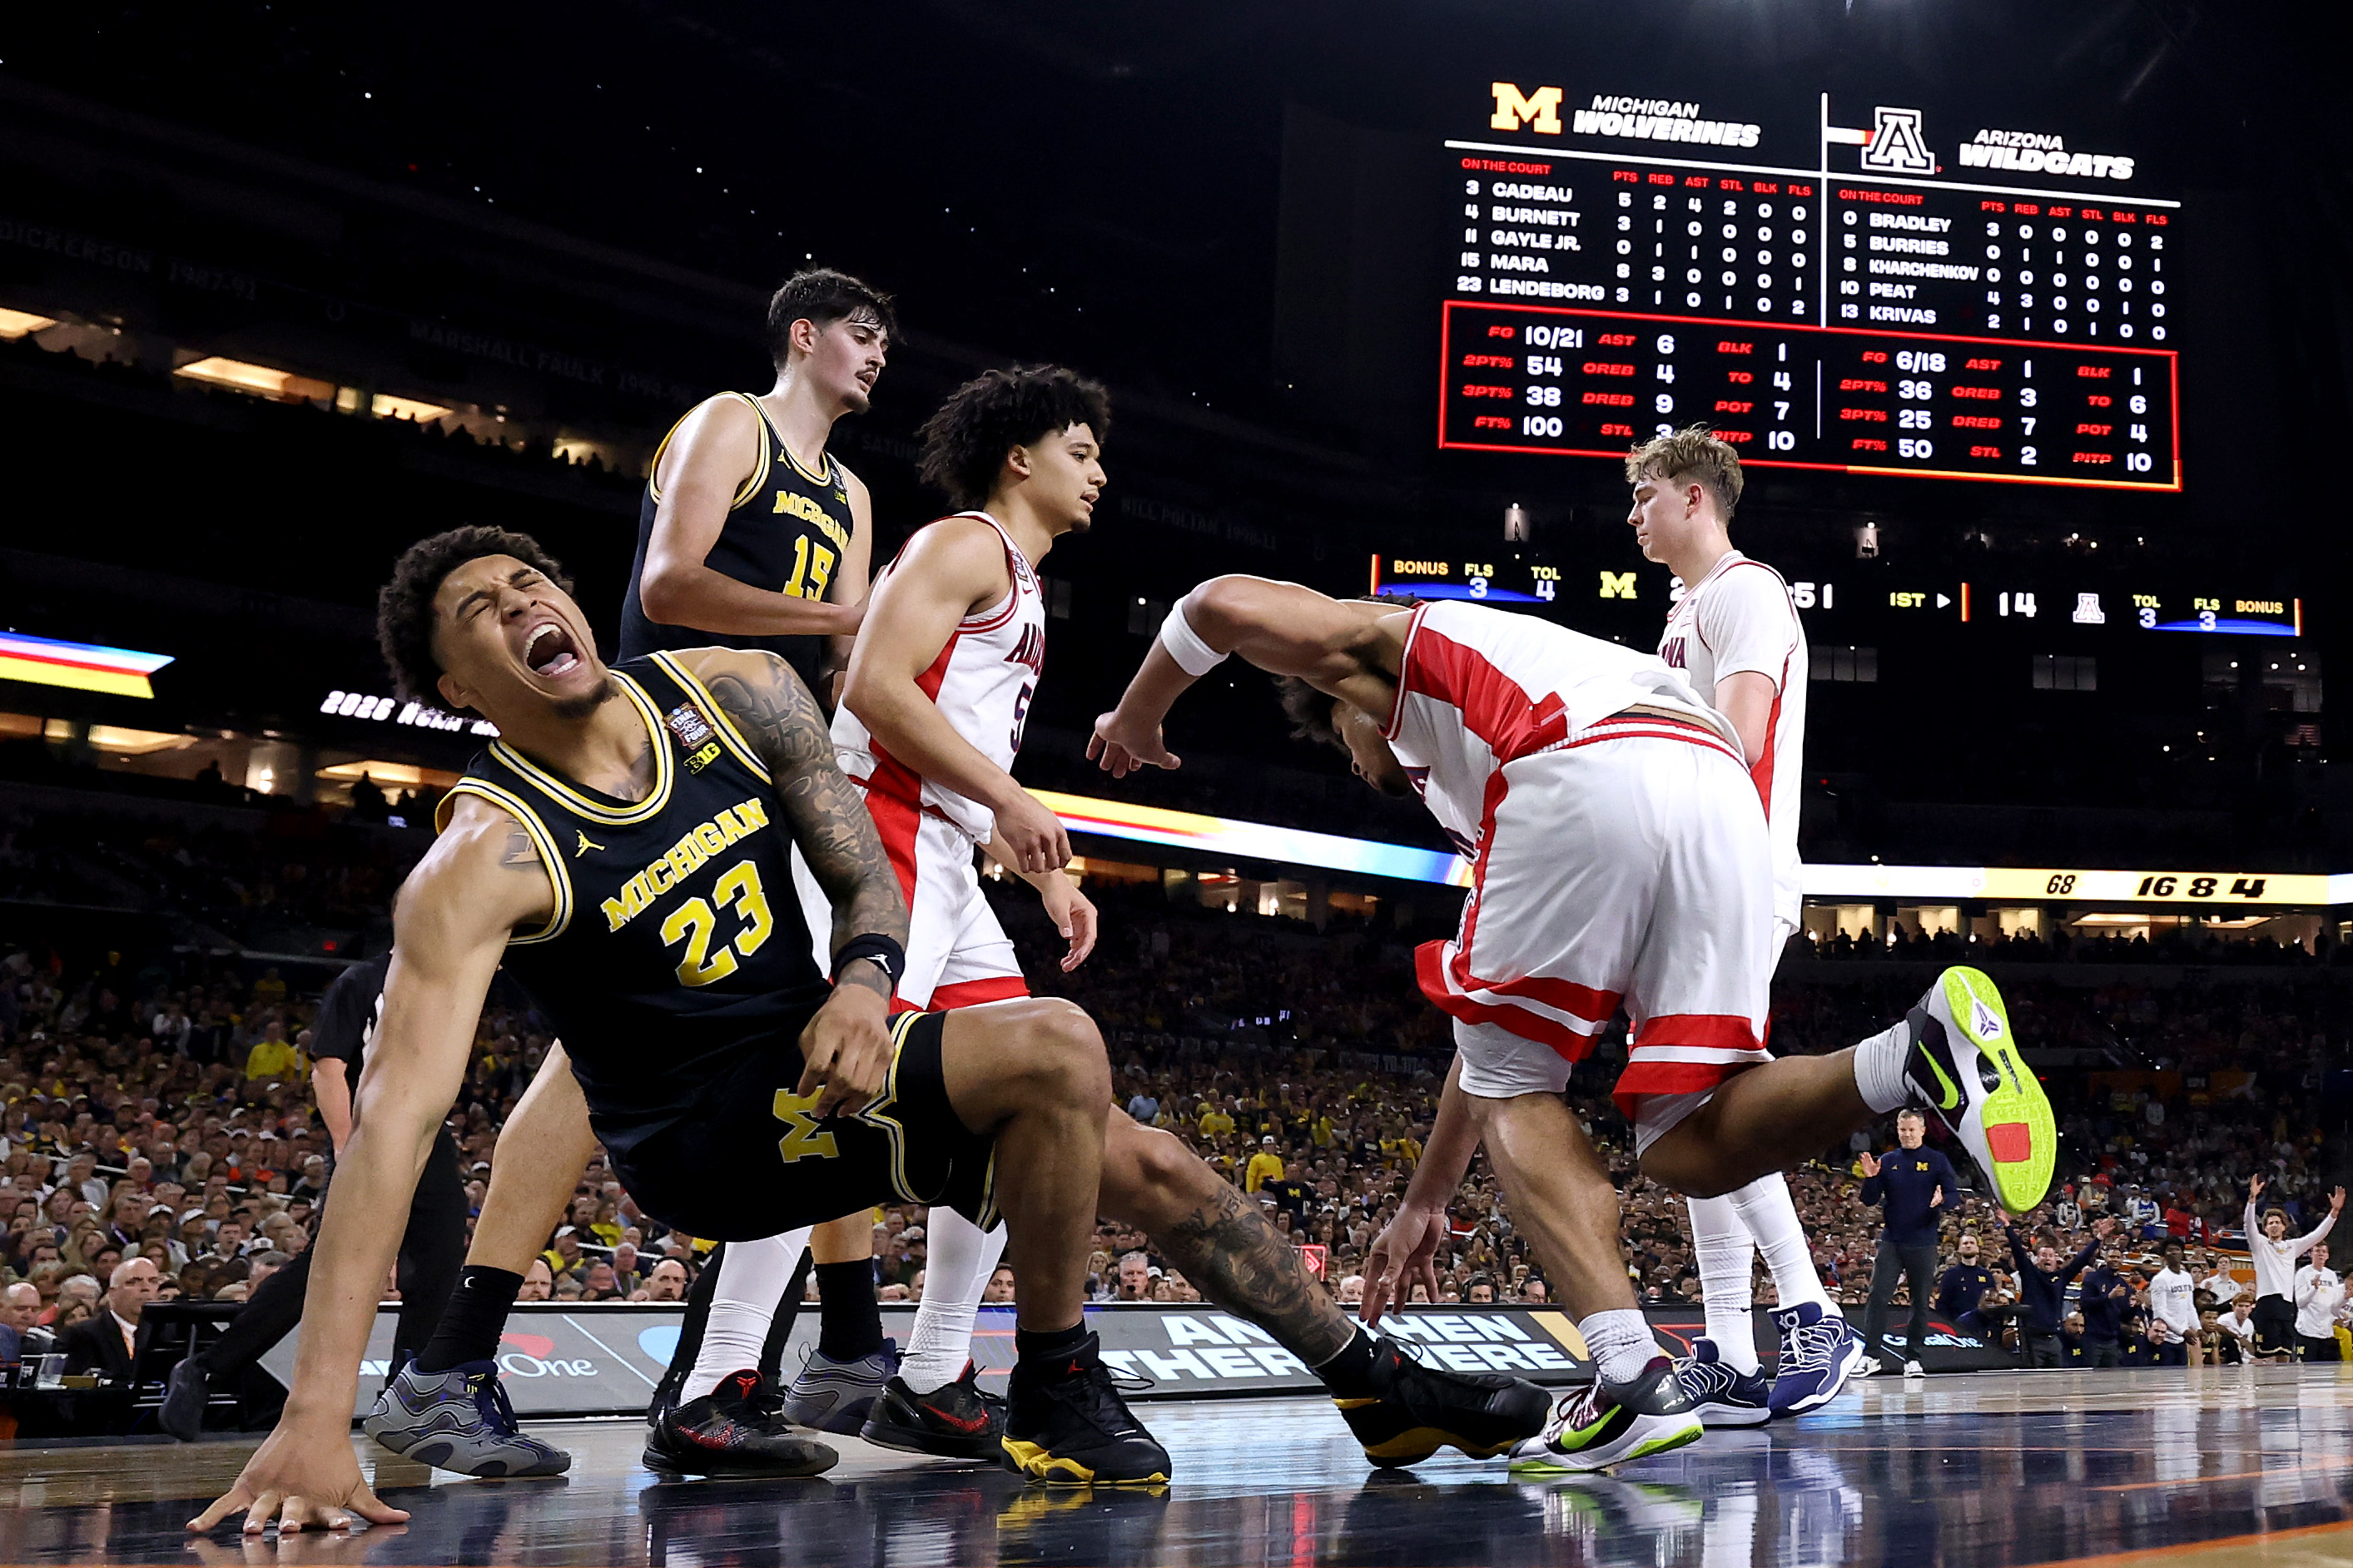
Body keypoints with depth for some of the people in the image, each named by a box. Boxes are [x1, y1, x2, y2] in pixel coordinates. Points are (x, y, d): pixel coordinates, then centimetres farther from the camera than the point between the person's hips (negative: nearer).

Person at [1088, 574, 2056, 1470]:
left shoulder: (1395, 644, 32)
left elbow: (1223, 603, 14)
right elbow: (1493, 1034, 46)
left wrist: (1136, 719, 36)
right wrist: (1423, 1202, 50)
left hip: (1588, 779, -6)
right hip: (1722, 802, 7)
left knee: (1512, 1088, 12)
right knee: (1687, 1150, 7)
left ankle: (1633, 1381, -4)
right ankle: (1925, 1047, -15)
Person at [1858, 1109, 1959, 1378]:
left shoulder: (1937, 1161, 3)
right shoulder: (1887, 1161, 8)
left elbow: (1953, 1193, -2)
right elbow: (1870, 1200, 6)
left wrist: (1941, 1201, -24)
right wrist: (1870, 1178, -13)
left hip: (1923, 1244, -1)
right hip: (1891, 1241, 1)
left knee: (1921, 1302, 5)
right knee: (1878, 1296, -8)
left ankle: (1913, 1357, 13)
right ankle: (1872, 1353, -5)